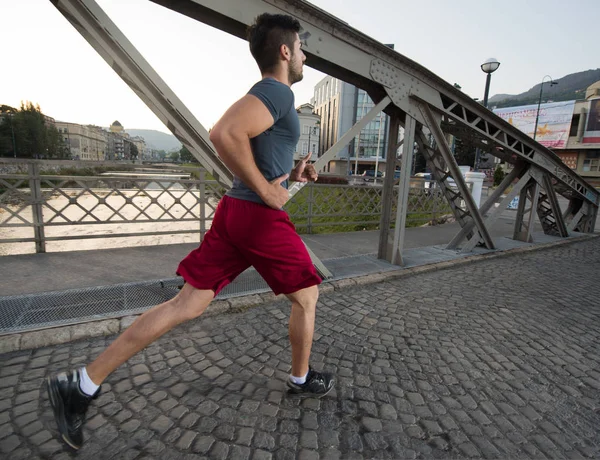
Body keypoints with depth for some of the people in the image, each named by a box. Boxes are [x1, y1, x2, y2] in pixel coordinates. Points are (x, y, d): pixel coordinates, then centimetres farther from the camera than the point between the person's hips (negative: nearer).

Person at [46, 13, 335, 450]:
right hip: (262, 218, -9)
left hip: (233, 211, 9)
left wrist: (291, 173, 17)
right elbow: (224, 134, -27)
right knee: (306, 296, 13)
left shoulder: (264, 95, 22)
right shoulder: (278, 92, -9)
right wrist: (266, 190, -18)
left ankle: (83, 383, 13)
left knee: (187, 304, 7)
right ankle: (302, 379, 34)